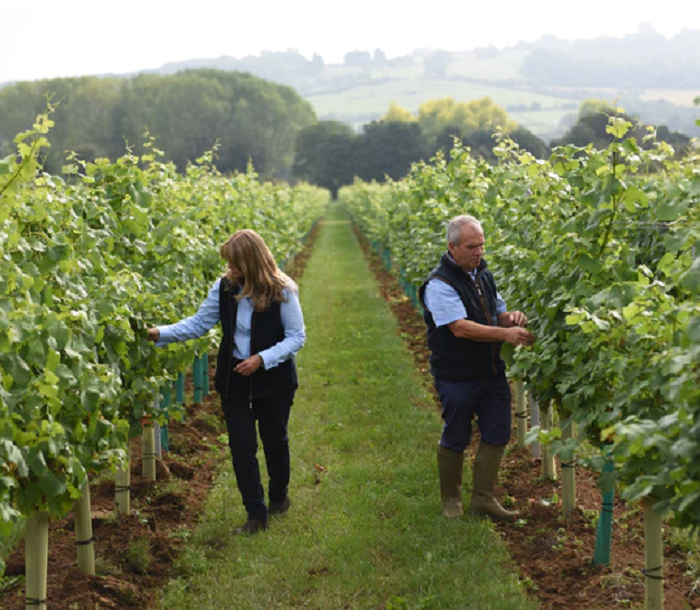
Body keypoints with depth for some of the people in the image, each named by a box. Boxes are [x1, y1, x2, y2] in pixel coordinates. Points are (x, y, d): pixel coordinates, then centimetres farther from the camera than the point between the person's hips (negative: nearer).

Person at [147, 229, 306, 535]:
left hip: (273, 380, -3)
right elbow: (198, 323, 2)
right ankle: (256, 514, 11)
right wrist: (160, 334, -11)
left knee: (274, 440, 14)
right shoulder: (225, 287, -5)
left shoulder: (282, 291, -16)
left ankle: (279, 496, 40)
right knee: (241, 446, 1)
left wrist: (262, 359, -24)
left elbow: (297, 337, -12)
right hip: (234, 380, 3)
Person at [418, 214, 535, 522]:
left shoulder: (483, 275, 10)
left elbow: (497, 314, 20)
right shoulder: (440, 284, -17)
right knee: (456, 438, 5)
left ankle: (484, 497, 19)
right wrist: (506, 333, -31)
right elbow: (461, 328, -26)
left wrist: (511, 317, -5)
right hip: (457, 377, -7)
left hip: (491, 370, 7)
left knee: (497, 433, 6)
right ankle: (450, 499, 24)